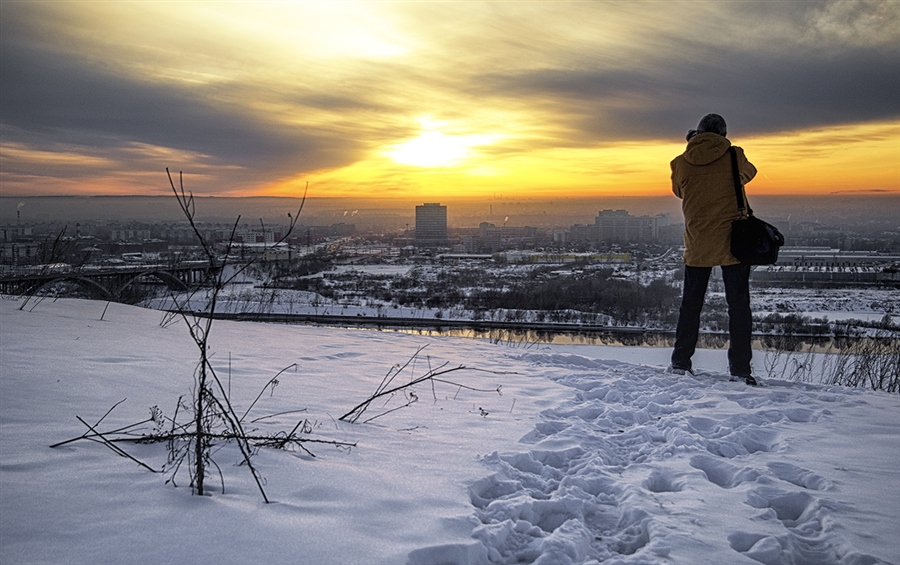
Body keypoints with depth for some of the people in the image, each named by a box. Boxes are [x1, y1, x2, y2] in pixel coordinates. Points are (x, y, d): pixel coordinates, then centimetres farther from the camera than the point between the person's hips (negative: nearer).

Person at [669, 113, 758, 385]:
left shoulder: (681, 163, -2)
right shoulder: (734, 157, -4)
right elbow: (749, 172, 16)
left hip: (697, 245, 2)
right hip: (733, 242, -1)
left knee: (691, 303, 13)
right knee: (738, 305, 4)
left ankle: (680, 362, 17)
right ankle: (740, 368, 4)